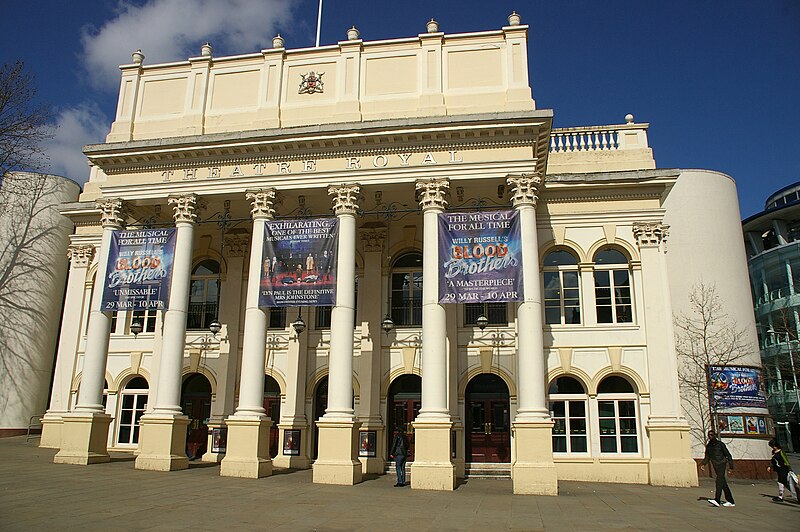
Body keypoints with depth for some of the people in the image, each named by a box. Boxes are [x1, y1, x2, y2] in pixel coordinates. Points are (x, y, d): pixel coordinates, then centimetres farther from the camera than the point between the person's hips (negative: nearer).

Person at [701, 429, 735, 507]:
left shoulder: (720, 444, -4)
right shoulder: (708, 446, 11)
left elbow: (728, 455, -2)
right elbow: (707, 457, 16)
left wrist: (731, 467, -6)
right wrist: (703, 464, 0)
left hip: (722, 465, -6)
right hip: (716, 467, 6)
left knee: (719, 481, -18)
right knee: (724, 485, 9)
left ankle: (716, 500, -27)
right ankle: (730, 501, 15)